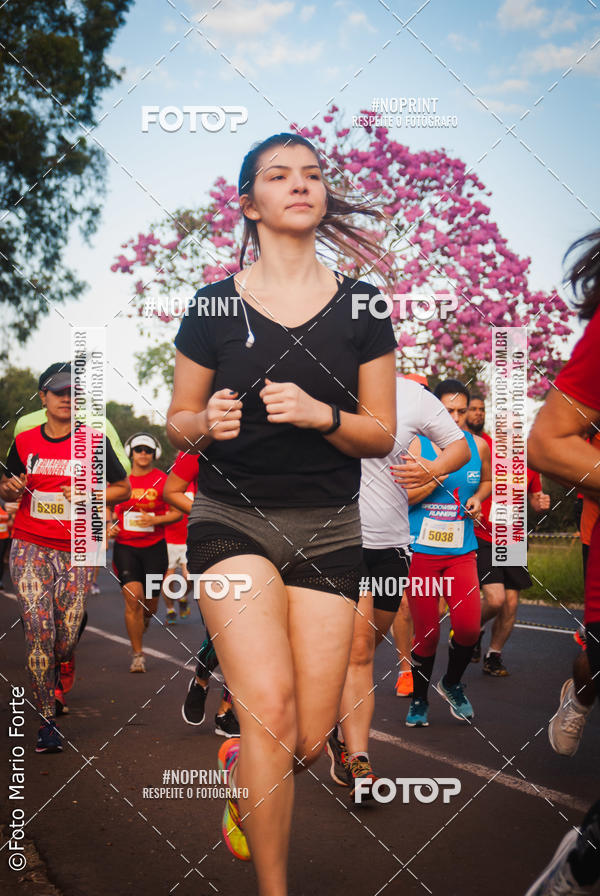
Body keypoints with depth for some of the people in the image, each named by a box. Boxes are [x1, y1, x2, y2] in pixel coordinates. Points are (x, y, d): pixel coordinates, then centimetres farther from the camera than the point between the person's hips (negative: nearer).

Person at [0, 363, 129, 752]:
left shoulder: (95, 441, 1)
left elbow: (123, 487, 9)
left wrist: (89, 496, -8)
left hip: (77, 551, 0)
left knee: (66, 641, 1)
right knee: (39, 631, -12)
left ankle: (56, 680, 36)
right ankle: (47, 720, -3)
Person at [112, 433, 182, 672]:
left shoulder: (162, 480, -1)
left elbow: (177, 513, 1)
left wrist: (155, 520, -15)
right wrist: (109, 525, -1)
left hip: (154, 547, 0)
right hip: (125, 546, 0)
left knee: (150, 604, 6)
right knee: (133, 597, -16)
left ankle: (138, 632, 39)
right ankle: (137, 654, -4)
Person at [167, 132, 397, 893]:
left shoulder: (361, 307, 4)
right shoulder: (214, 304, 2)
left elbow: (382, 435, 4)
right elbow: (176, 421, 9)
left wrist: (321, 415, -16)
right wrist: (206, 424, -14)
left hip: (327, 529, 2)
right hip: (231, 518, -2)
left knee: (309, 741, 1)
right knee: (270, 707, -21)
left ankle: (239, 766, 39)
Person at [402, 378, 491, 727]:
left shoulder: (478, 446, 5)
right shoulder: (416, 444, -5)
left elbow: (487, 480, 24)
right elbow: (402, 496, -9)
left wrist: (478, 498, 3)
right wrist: (440, 473, -19)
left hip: (461, 550, 2)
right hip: (420, 550, -2)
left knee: (469, 627, -10)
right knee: (427, 632, 2)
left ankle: (452, 684, 20)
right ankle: (419, 699, 25)